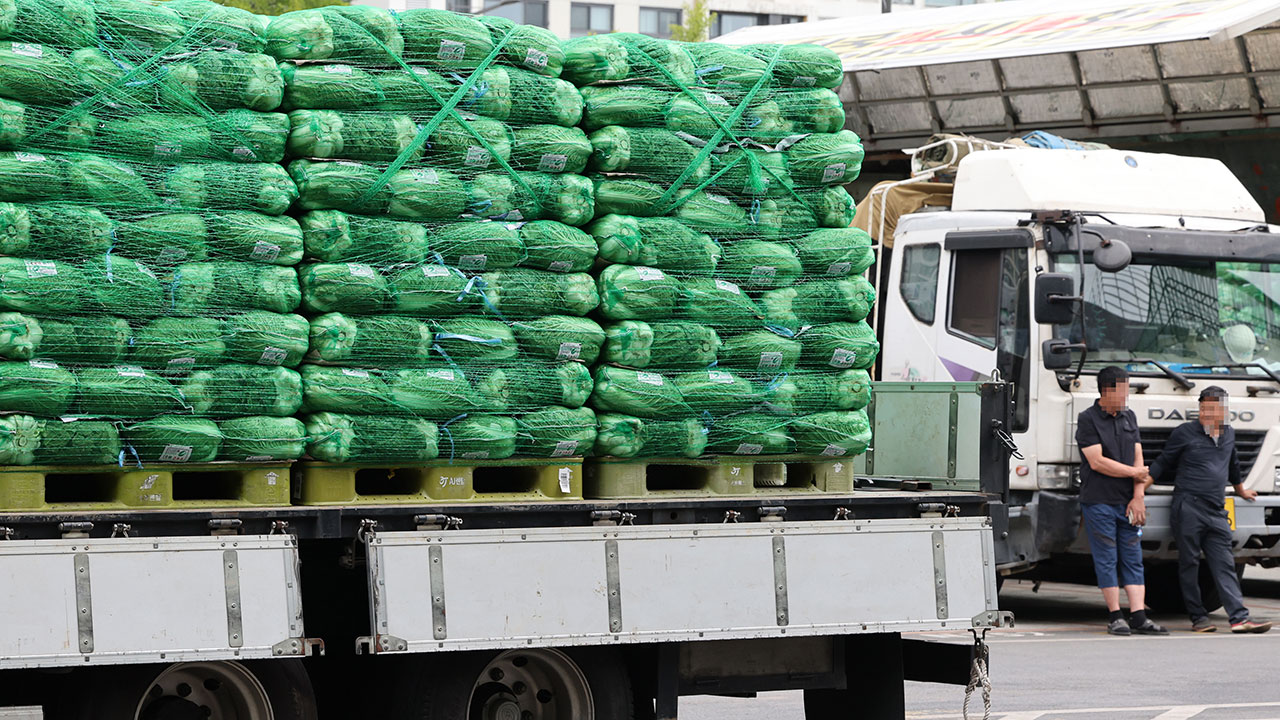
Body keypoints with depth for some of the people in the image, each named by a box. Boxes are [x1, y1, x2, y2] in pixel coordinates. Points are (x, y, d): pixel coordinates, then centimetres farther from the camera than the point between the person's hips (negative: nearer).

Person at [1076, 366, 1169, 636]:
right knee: (1106, 560, -2)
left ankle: (1139, 617, 0)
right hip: (1098, 502, -6)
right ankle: (1115, 616, 3)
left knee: (1133, 558, 2)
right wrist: (1135, 473, -6)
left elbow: (1138, 458, 9)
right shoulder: (1088, 420, -6)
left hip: (1126, 502, 6)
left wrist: (1138, 496, -2)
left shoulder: (1129, 417, 13)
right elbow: (1097, 462, -13)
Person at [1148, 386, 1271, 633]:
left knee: (1224, 566, -1)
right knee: (1189, 564, 0)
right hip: (1188, 508, -4)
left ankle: (1239, 618, -8)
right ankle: (1198, 617, 6)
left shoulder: (1229, 434, 16)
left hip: (1216, 512, 4)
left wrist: (1241, 490, 48)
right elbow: (1163, 463, 7)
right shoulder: (1184, 433, 1)